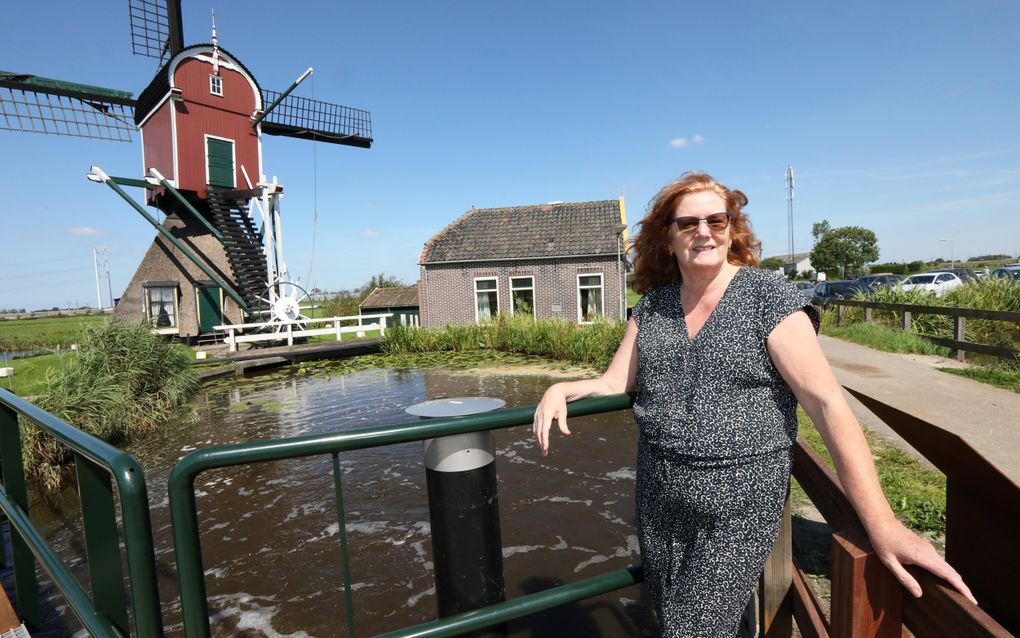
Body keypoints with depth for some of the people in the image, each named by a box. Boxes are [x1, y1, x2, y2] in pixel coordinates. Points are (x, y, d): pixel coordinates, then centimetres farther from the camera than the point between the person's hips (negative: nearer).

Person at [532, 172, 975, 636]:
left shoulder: (768, 297, -11)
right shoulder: (652, 306, 3)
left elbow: (828, 404, -17)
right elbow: (615, 383, 5)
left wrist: (882, 525, -22)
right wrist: (562, 389, -15)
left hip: (740, 509, -4)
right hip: (658, 498, 5)